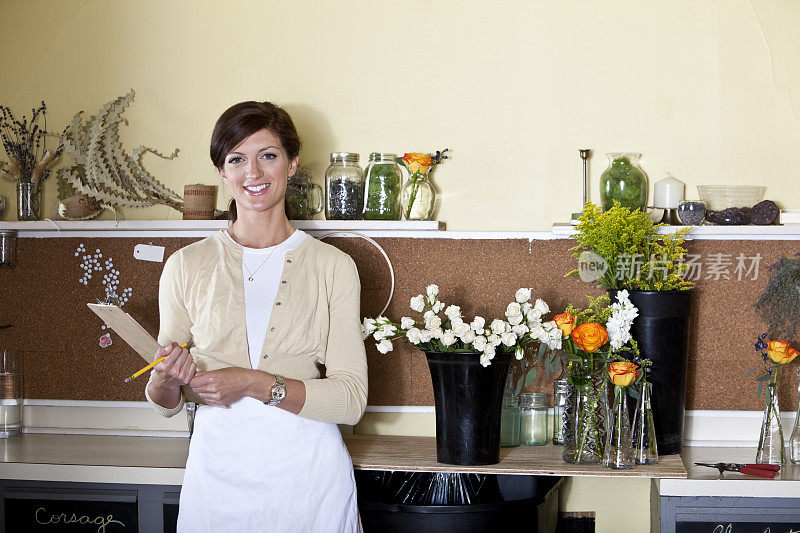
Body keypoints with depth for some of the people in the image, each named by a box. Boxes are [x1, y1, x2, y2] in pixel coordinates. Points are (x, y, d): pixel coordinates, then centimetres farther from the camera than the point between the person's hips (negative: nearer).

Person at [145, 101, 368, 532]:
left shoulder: (332, 266, 0)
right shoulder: (186, 266, 4)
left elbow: (351, 399, -6)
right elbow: (164, 404, 8)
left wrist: (255, 384, -17)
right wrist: (166, 379, -15)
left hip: (307, 470, -1)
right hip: (218, 466, 1)